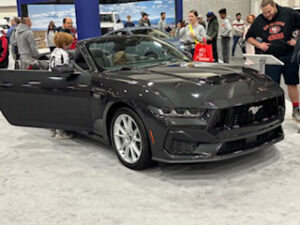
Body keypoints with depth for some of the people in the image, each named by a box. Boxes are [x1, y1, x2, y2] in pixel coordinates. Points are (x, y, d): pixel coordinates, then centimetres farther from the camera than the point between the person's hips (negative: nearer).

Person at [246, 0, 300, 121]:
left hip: (289, 56, -1)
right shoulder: (259, 21, 2)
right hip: (271, 58, 1)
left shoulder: (289, 13, -5)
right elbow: (249, 36, 12)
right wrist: (259, 45, -3)